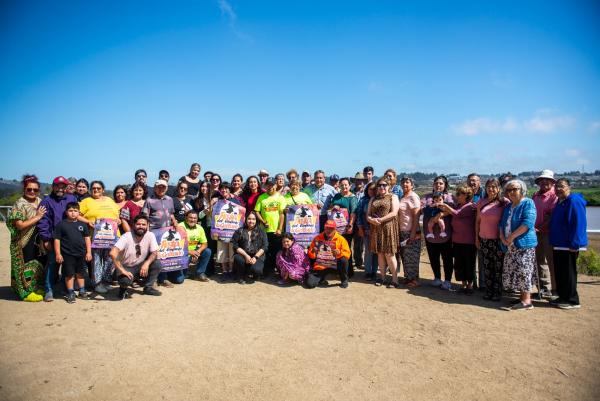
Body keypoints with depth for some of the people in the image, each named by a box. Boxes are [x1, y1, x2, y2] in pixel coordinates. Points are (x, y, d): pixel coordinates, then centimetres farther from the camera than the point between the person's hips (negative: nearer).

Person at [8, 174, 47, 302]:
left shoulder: (39, 202, 9)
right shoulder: (20, 204, -12)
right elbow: (20, 225, -20)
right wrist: (38, 217, -18)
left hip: (37, 240, 7)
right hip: (24, 242, -7)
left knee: (38, 264, 13)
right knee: (27, 265, 1)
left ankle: (35, 288, 27)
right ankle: (26, 292, 12)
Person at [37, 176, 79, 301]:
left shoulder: (72, 199, 11)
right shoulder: (47, 201, 2)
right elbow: (42, 222, -4)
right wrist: (46, 239, -11)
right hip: (53, 240, -3)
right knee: (52, 264, -1)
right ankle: (49, 290, 9)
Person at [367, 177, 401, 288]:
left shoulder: (393, 197, 4)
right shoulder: (373, 199, 18)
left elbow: (394, 213, -9)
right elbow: (368, 214, 11)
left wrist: (380, 220, -16)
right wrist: (372, 220, -11)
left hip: (389, 228, -4)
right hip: (376, 229, 4)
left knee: (389, 254, -6)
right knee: (380, 254, 6)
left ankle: (395, 280, 0)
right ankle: (382, 278, 14)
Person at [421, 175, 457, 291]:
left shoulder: (450, 197, 5)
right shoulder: (426, 197, 14)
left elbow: (452, 209, -14)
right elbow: (421, 209, 1)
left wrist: (440, 215, -27)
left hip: (445, 234, -3)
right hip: (430, 234, 3)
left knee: (447, 258, 4)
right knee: (433, 258, 10)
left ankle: (448, 280, 14)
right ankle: (437, 279, 25)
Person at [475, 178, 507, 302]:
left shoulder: (504, 202, -3)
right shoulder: (481, 202, 7)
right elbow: (478, 221, 11)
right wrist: (477, 238, 9)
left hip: (499, 240, -3)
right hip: (484, 239, 3)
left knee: (498, 266, 0)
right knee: (487, 266, 7)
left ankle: (497, 293, 12)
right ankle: (488, 291, 17)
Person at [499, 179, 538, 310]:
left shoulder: (528, 203, -6)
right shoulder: (508, 207, 18)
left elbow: (528, 223, -18)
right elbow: (502, 223, 16)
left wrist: (511, 237, -17)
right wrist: (502, 236, -4)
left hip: (524, 244, -8)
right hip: (510, 245, 8)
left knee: (523, 270, -7)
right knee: (512, 271, 9)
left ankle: (527, 301, 0)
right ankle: (523, 297, 20)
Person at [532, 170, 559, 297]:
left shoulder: (555, 195, -6)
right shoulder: (535, 195, 14)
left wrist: (539, 228, -16)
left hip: (548, 233, -7)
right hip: (536, 233, 7)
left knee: (551, 262, -3)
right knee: (540, 261, 13)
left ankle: (555, 289, 8)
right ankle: (544, 287, 24)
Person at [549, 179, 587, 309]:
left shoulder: (574, 202, -15)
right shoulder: (560, 202, 15)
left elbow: (578, 224, -21)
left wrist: (574, 244, -22)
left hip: (569, 246, -10)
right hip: (559, 244, 10)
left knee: (568, 273, -2)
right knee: (559, 272, 14)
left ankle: (572, 301, 8)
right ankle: (562, 296, 25)